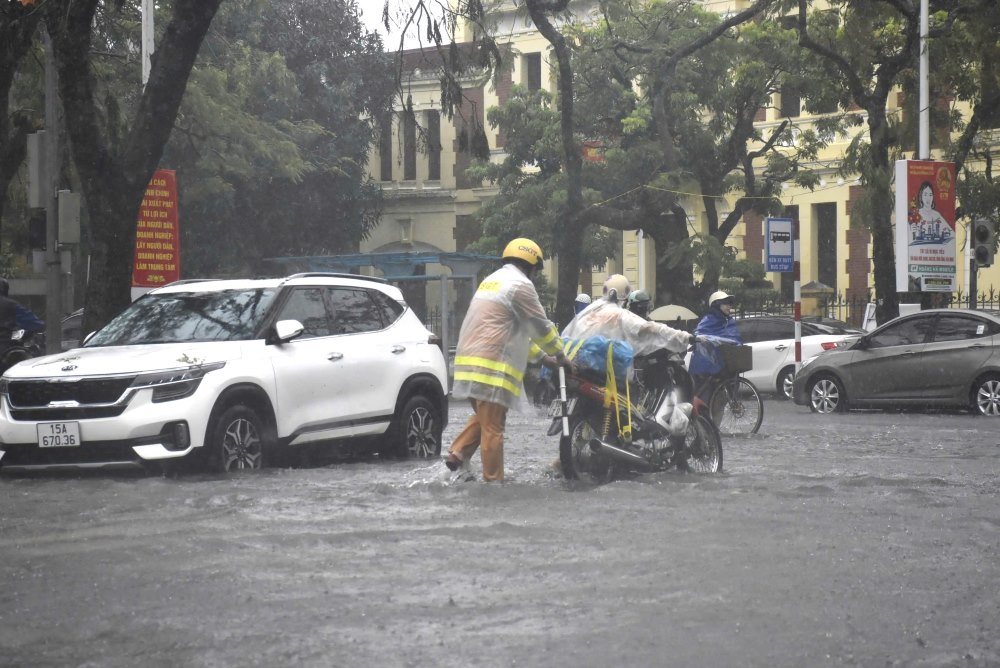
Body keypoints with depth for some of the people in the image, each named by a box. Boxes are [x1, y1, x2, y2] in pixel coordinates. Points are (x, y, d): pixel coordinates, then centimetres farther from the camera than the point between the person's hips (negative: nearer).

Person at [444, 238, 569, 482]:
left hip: (469, 360, 9)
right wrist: (559, 354, 13)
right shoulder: (520, 284, -6)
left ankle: (458, 454, 5)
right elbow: (540, 326, -2)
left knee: (484, 417, 21)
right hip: (492, 365, -9)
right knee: (493, 426, -6)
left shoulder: (491, 281, 25)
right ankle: (493, 480, -4)